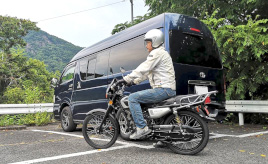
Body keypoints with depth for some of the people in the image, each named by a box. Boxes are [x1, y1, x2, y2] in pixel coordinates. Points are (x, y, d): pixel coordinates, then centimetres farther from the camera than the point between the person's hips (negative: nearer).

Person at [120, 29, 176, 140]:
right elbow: (146, 72, 25)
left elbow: (142, 69, -18)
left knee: (132, 98, -16)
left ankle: (142, 128, -18)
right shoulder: (160, 53, 24)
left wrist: (126, 79, -14)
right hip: (167, 89, 11)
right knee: (138, 97, 25)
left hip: (163, 89, -11)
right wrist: (133, 81, 20)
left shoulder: (157, 53, -9)